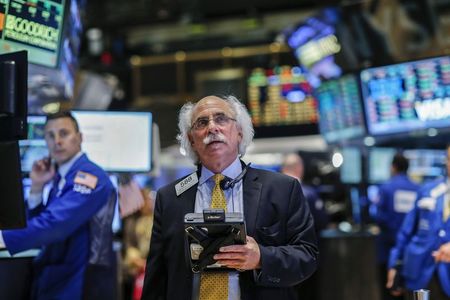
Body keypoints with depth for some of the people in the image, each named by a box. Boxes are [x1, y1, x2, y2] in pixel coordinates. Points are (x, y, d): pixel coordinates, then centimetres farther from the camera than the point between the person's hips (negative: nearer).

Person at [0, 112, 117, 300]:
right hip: (55, 282, 8)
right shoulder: (59, 178, 11)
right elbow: (37, 230, 12)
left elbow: (53, 224, -29)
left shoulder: (89, 176, -16)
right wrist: (37, 187, 1)